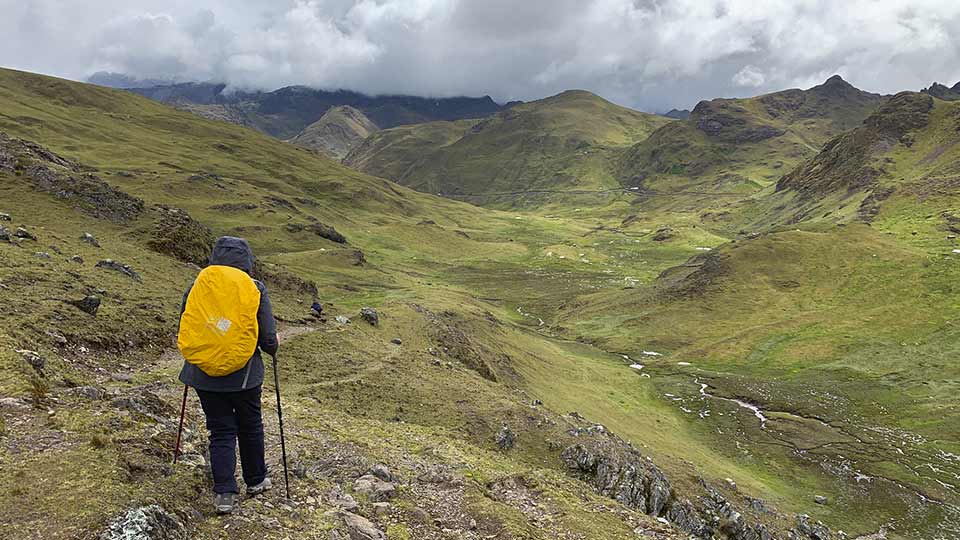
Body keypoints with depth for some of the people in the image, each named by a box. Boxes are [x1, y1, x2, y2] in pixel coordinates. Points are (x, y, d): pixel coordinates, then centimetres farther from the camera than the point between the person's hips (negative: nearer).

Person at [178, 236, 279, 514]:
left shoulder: (196, 288, -3)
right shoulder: (255, 290, -9)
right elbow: (268, 339, -8)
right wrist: (273, 347, 15)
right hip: (243, 374, -1)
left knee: (221, 431, 11)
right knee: (250, 427, 18)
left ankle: (224, 494, 8)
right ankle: (256, 480, 34)